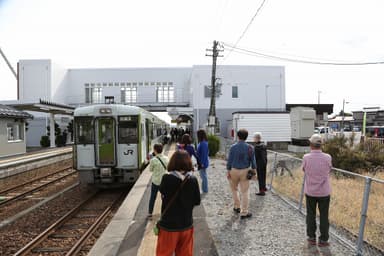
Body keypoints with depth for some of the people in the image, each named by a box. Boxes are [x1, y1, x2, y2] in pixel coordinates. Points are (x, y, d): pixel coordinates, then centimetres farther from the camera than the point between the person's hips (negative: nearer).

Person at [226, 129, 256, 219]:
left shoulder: (233, 147, -9)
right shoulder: (249, 147, -8)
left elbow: (229, 160, -5)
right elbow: (253, 160, -2)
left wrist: (228, 171, 4)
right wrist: (254, 171, 10)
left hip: (234, 170, 0)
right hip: (245, 171, 0)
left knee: (234, 189, 23)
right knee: (244, 191, 4)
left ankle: (237, 206, 29)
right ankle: (244, 212, 7)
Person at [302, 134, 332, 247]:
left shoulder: (306, 158, -14)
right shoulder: (327, 157, -15)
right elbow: (329, 170, 3)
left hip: (310, 192, 1)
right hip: (324, 192, 0)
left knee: (311, 215, 15)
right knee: (324, 216, 12)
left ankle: (311, 237, 25)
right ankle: (323, 240, 19)